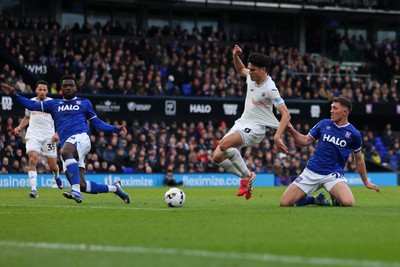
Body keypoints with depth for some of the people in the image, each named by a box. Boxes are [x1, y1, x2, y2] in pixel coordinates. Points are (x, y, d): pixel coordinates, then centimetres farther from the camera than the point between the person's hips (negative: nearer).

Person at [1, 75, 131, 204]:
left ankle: (76, 191, -52)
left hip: (80, 137, -4)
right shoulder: (54, 104, 24)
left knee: (66, 152, -41)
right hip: (66, 145, 4)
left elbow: (97, 123, 19)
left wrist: (115, 129, 8)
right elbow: (32, 105, 20)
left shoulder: (84, 103, 18)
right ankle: (114, 188, 14)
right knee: (81, 185, -7)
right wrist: (14, 94, 10)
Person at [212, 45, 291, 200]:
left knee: (224, 145, -32)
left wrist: (277, 137, -36)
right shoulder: (251, 76, 1)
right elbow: (240, 70, 27)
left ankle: (247, 176, -12)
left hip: (255, 128, -8)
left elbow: (286, 115, -24)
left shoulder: (270, 89, -21)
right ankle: (246, 177, 15)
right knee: (217, 157, -4)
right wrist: (235, 56, 7)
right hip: (242, 123, 8)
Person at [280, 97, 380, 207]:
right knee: (285, 203, -11)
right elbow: (305, 141, 9)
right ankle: (317, 200, 16)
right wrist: (291, 130, -7)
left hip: (334, 174, -2)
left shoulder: (353, 134, -1)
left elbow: (359, 159, 12)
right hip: (311, 172, 2)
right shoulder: (324, 124, 4)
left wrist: (366, 182, 17)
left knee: (348, 203, -31)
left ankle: (336, 198, 7)